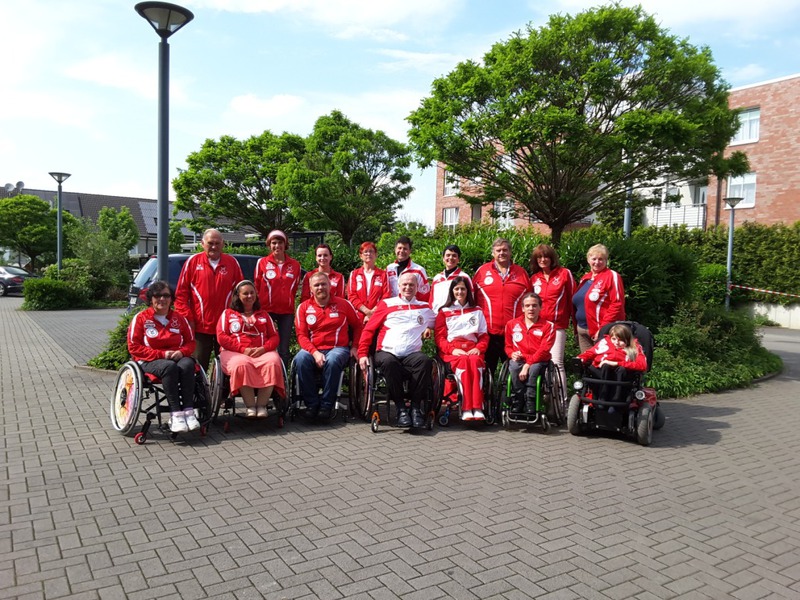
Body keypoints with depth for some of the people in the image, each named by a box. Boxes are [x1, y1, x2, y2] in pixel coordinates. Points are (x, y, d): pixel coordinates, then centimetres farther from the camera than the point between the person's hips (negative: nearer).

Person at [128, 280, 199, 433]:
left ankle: (188, 411, -37)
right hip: (150, 361, -3)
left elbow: (191, 342, 14)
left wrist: (181, 352, -10)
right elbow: (134, 347, -3)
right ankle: (175, 415, -40)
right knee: (170, 367, -37)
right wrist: (161, 354, -14)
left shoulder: (179, 318, 13)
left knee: (188, 364, -33)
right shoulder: (141, 318, 3)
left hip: (176, 357, 3)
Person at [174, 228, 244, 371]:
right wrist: (188, 318, -4)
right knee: (199, 366, 7)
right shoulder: (193, 262, 2)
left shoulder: (232, 263, 6)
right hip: (200, 326, -1)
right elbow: (181, 293, 2)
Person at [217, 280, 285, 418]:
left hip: (262, 352, 2)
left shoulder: (264, 315, 25)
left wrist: (264, 348, -8)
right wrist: (243, 349, -10)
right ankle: (250, 406, -29)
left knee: (273, 362, -34)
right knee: (241, 364, -39)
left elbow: (274, 336, 15)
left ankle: (262, 405, -29)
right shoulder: (228, 313, 18)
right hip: (235, 352, -2)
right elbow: (221, 337, 4)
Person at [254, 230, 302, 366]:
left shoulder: (295, 265, 5)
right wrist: (260, 305, 6)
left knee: (284, 349, 5)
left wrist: (289, 302, 9)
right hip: (266, 310, -1)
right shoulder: (262, 262, 1)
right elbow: (257, 286, 6)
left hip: (287, 311, 1)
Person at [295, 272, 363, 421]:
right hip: (312, 349, 1)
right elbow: (301, 335, 1)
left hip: (338, 348, -1)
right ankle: (312, 404, -19)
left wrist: (354, 347, 4)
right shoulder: (304, 307, 6)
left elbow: (358, 326, 16)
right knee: (300, 360, -32)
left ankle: (327, 405, -21)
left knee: (332, 360, -36)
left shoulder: (343, 304, 5)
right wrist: (314, 352, -15)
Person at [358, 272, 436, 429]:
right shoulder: (386, 304, 14)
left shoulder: (424, 307, 20)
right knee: (389, 362, -37)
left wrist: (430, 327, 13)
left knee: (425, 361, -32)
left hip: (412, 354, 2)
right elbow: (369, 330, 10)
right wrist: (362, 354, 0)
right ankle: (401, 408, -24)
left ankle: (416, 407, -22)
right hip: (387, 352, -1)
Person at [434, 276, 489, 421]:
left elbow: (484, 335, 17)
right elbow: (439, 337, 8)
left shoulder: (477, 311, 24)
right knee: (463, 361, -36)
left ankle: (477, 408, -44)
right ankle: (467, 409, -44)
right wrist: (452, 349, -10)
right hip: (452, 351, -1)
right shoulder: (444, 312, 18)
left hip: (472, 349, 1)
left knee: (475, 361, -35)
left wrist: (479, 348, -5)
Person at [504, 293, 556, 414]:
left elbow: (543, 350, -10)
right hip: (519, 360, 2)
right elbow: (508, 346, 18)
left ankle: (530, 407, -29)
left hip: (538, 361, -2)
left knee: (534, 368, -37)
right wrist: (512, 354, -8)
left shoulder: (548, 326, 1)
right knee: (513, 366, -34)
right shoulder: (512, 324, 9)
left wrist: (528, 364, -22)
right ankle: (517, 404, -25)